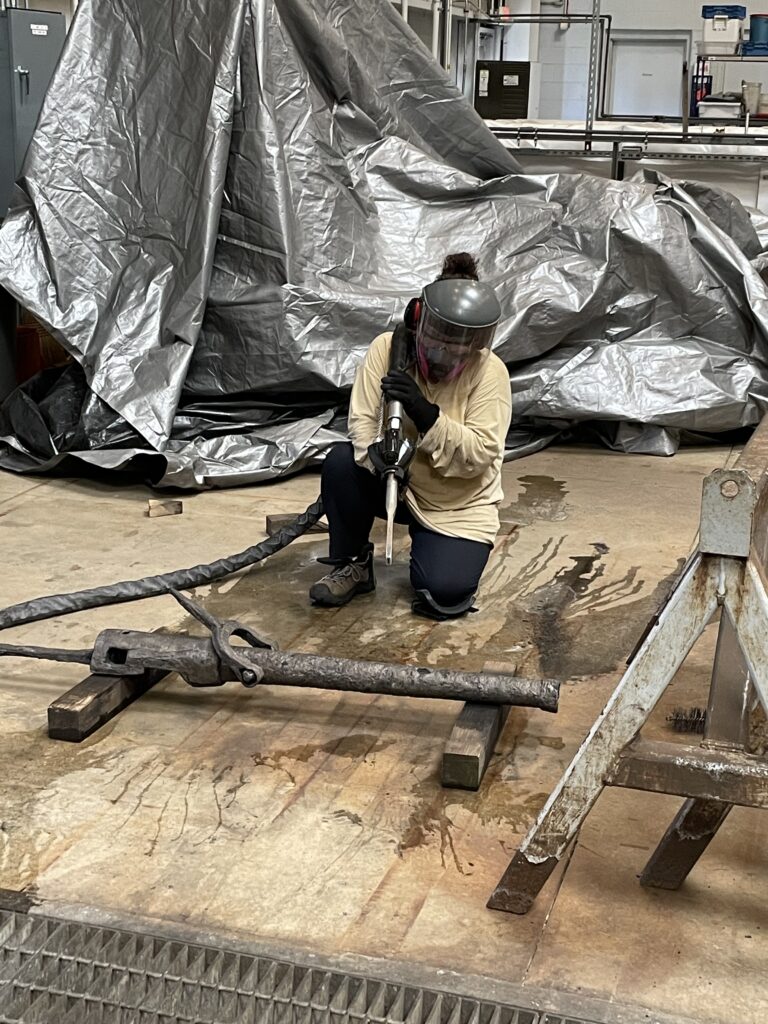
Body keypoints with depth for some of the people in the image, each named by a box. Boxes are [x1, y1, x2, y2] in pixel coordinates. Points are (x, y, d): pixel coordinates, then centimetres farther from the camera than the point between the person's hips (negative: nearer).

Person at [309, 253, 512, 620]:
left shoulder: (490, 372, -18)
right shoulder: (387, 348, -14)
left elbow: (479, 454, -23)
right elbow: (362, 419, -15)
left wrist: (426, 414, -36)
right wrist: (377, 455, -38)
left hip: (459, 507, -2)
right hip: (396, 484, 2)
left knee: (444, 595, -23)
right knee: (341, 461, -28)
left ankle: (431, 546, 16)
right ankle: (352, 564, -5)